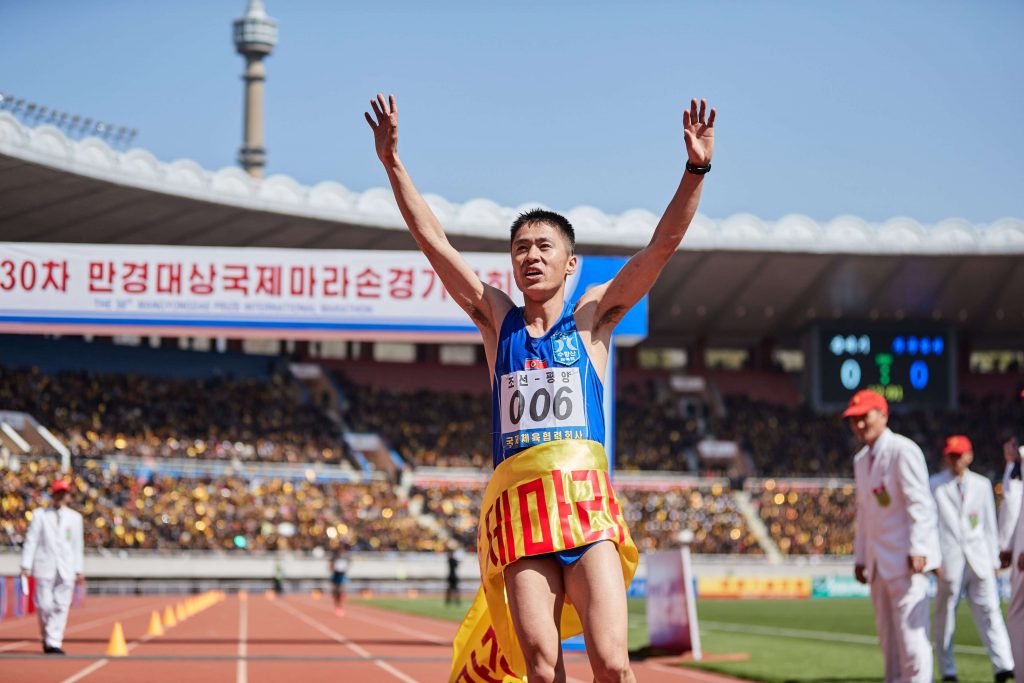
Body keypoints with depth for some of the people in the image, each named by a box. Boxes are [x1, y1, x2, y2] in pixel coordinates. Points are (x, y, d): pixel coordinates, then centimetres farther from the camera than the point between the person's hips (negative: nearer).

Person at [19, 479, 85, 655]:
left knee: (61, 606, -6)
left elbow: (77, 545, 12)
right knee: (44, 605, -4)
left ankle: (54, 642, -3)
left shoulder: (75, 517, 12)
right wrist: (26, 566, -5)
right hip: (45, 567, -2)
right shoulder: (40, 514, 6)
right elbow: (31, 540, 2)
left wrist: (79, 570, 8)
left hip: (66, 570, 2)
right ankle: (46, 637, 18)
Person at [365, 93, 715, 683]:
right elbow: (434, 241, 11)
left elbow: (663, 245, 2)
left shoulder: (592, 316, 12)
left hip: (586, 500, -2)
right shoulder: (497, 319, 16)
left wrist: (696, 169, -10)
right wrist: (393, 164, 4)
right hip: (518, 501, 2)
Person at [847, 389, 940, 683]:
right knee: (887, 634, 10)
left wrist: (917, 550, -23)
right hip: (880, 561, 9)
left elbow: (919, 502, -16)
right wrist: (860, 557, 18)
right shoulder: (861, 460, 17)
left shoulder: (902, 451, -9)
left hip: (906, 558, -9)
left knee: (910, 630, -11)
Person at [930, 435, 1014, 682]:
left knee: (989, 611, -8)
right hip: (949, 560, -2)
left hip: (979, 560, 2)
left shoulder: (982, 485, 14)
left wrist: (994, 560, 11)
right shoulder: (934, 485, 5)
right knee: (945, 615, 2)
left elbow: (989, 525, 15)